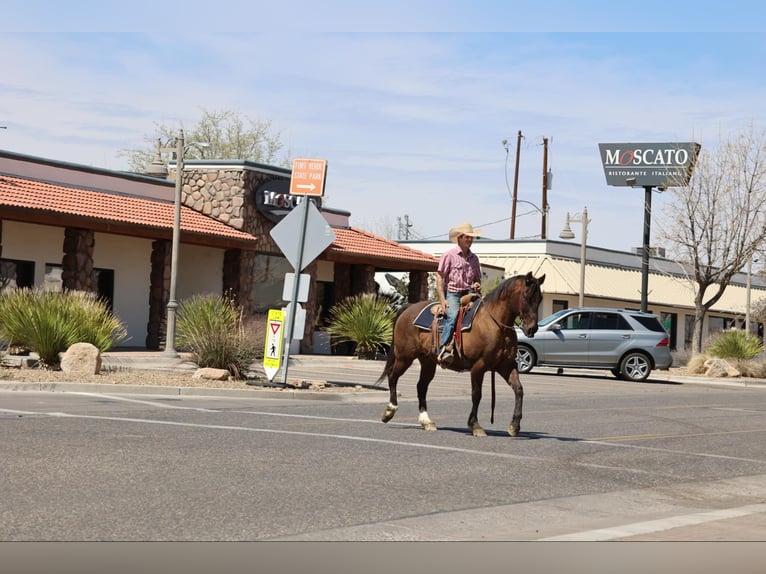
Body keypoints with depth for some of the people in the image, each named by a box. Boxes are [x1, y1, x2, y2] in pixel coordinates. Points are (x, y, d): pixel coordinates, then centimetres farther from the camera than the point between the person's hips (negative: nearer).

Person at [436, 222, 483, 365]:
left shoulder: (474, 258, 18)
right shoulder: (449, 255, 1)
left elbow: (477, 278, 29)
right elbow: (440, 278, -4)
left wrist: (477, 285, 2)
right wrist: (442, 300, -14)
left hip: (469, 294, 6)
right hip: (452, 294, -6)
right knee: (452, 315, -34)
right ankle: (443, 349, -44)